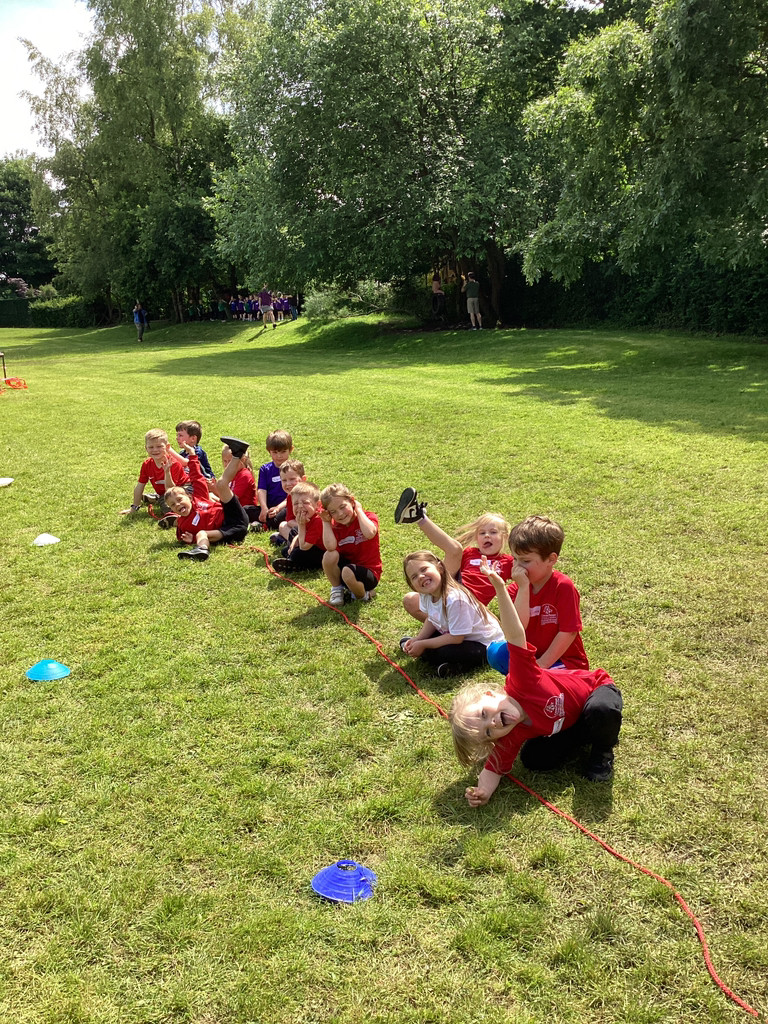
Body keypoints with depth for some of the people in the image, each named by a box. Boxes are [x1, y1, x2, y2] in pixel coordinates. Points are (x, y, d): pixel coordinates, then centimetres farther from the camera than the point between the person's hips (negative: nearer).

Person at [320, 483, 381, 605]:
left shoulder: (369, 517, -10)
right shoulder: (335, 526, -1)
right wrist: (326, 522, -14)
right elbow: (330, 547, -22)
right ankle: (337, 589, -2)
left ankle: (362, 595, -3)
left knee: (348, 572, -35)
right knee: (329, 555, -24)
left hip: (369, 571, -4)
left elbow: (369, 534, -36)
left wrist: (359, 510, -22)